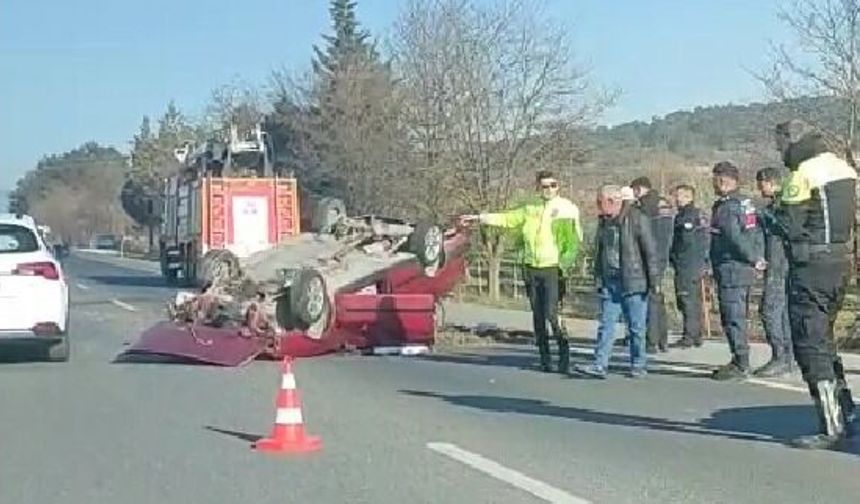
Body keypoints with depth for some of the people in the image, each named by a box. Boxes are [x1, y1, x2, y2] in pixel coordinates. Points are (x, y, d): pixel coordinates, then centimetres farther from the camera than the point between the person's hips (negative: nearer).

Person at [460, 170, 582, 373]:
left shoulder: (567, 208, -2)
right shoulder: (531, 207, 11)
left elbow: (575, 240, -3)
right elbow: (508, 219, 21)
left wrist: (565, 265, -12)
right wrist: (479, 218, 20)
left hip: (553, 269, -5)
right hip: (531, 269, 5)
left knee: (551, 314, -15)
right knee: (538, 316, 7)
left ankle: (564, 352, 2)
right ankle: (544, 358, 15)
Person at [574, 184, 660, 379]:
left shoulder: (637, 219, -9)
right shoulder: (604, 222, 13)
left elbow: (650, 251, -10)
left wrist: (654, 280, -11)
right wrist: (598, 279, 17)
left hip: (633, 283, -6)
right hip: (609, 283, 6)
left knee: (636, 326, 3)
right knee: (606, 325, 1)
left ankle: (639, 365, 14)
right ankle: (600, 365, -1)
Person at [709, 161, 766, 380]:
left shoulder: (725, 208, -16)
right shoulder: (746, 202, 14)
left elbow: (736, 238, -21)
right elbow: (756, 233, 14)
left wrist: (755, 259, -12)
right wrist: (757, 257, 7)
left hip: (730, 270, -10)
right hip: (745, 270, 10)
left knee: (732, 319, -5)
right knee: (738, 318, 16)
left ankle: (741, 365, -3)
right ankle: (740, 362, 23)